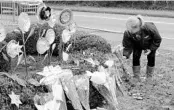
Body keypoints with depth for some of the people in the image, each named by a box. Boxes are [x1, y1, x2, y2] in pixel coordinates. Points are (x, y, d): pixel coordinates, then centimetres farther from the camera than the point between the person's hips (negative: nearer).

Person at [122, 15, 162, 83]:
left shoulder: (149, 28, -42)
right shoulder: (127, 33, -37)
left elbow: (158, 39, -23)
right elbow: (127, 46, -25)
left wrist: (151, 49, -27)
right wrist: (125, 55, -40)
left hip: (151, 45, -1)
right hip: (137, 45, 1)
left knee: (151, 58, 2)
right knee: (135, 58, -8)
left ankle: (149, 77, 24)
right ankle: (136, 77, 9)